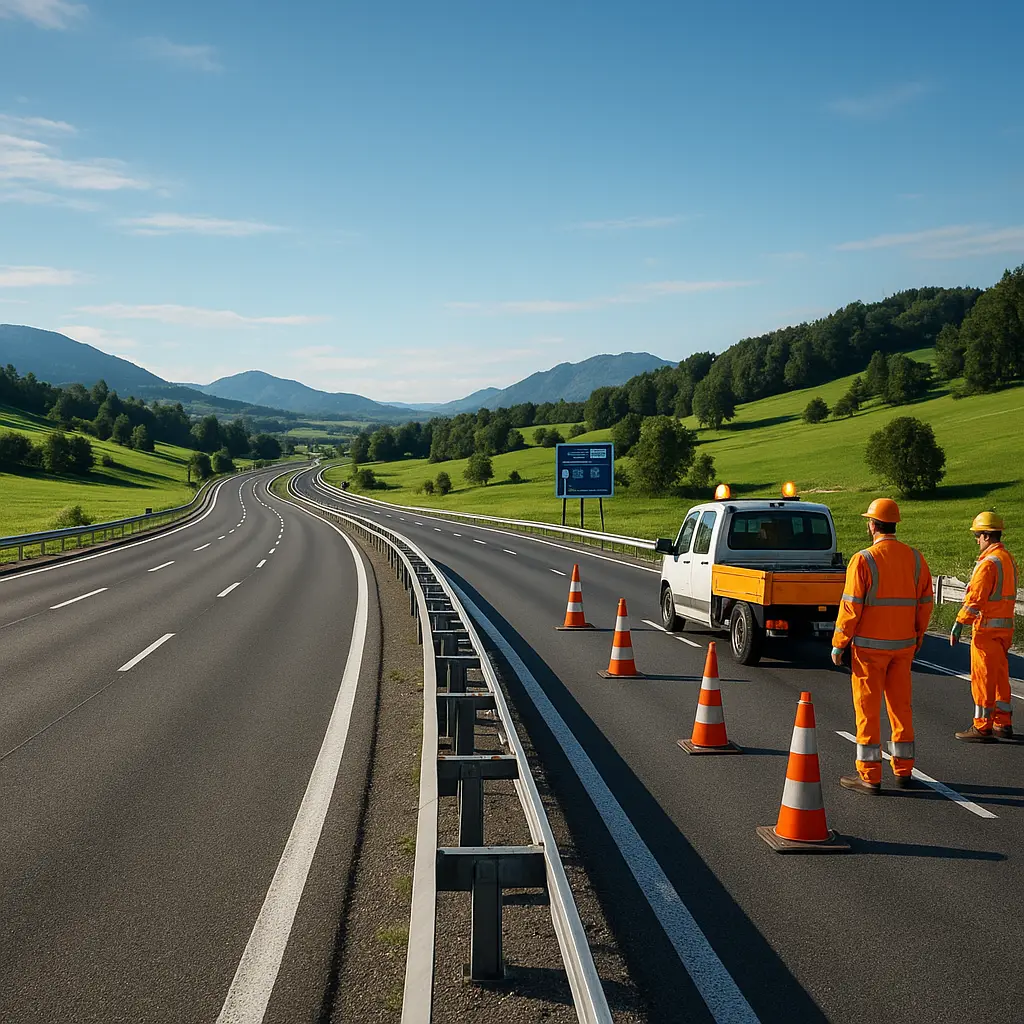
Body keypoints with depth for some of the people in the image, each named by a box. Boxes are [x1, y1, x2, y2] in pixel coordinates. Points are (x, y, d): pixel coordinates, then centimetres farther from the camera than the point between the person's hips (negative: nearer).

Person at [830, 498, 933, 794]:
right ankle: (903, 770, 22)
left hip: (869, 646, -5)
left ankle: (869, 776, 4)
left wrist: (838, 644, -5)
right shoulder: (915, 559, 3)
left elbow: (851, 607, -13)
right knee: (901, 706, 15)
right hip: (903, 646, 5)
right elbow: (925, 603, 6)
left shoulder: (863, 560, -13)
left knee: (868, 708, 1)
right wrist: (917, 637, 18)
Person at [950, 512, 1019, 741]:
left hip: (987, 628, -9)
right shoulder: (1009, 559, 12)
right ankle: (1003, 724, 20)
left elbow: (975, 598, -20)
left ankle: (982, 727, 1)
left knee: (983, 678, -3)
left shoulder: (988, 562, -17)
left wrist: (958, 625, -17)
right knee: (1000, 676, 15)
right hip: (1005, 627, 9)